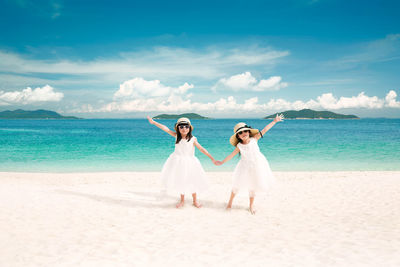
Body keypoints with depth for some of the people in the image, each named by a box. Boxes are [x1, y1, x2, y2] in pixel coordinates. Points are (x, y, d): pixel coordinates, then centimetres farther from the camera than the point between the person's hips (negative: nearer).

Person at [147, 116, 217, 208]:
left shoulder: (193, 139, -13)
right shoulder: (177, 136, -5)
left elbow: (202, 149, -13)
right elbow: (165, 128, -5)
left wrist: (212, 159, -15)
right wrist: (153, 122, -5)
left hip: (189, 162, -2)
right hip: (178, 162, 2)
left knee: (192, 181, 4)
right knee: (180, 181, 11)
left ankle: (195, 201, 26)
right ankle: (182, 200, 31)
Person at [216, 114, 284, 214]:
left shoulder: (254, 139, -7)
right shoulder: (239, 146, -8)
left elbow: (264, 130, -7)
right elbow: (231, 155, 0)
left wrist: (274, 121, -7)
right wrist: (222, 162, 2)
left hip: (256, 166, 1)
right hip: (245, 167, -1)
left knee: (252, 186, 12)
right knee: (237, 184, 4)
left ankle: (251, 205, 29)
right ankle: (230, 201, 27)